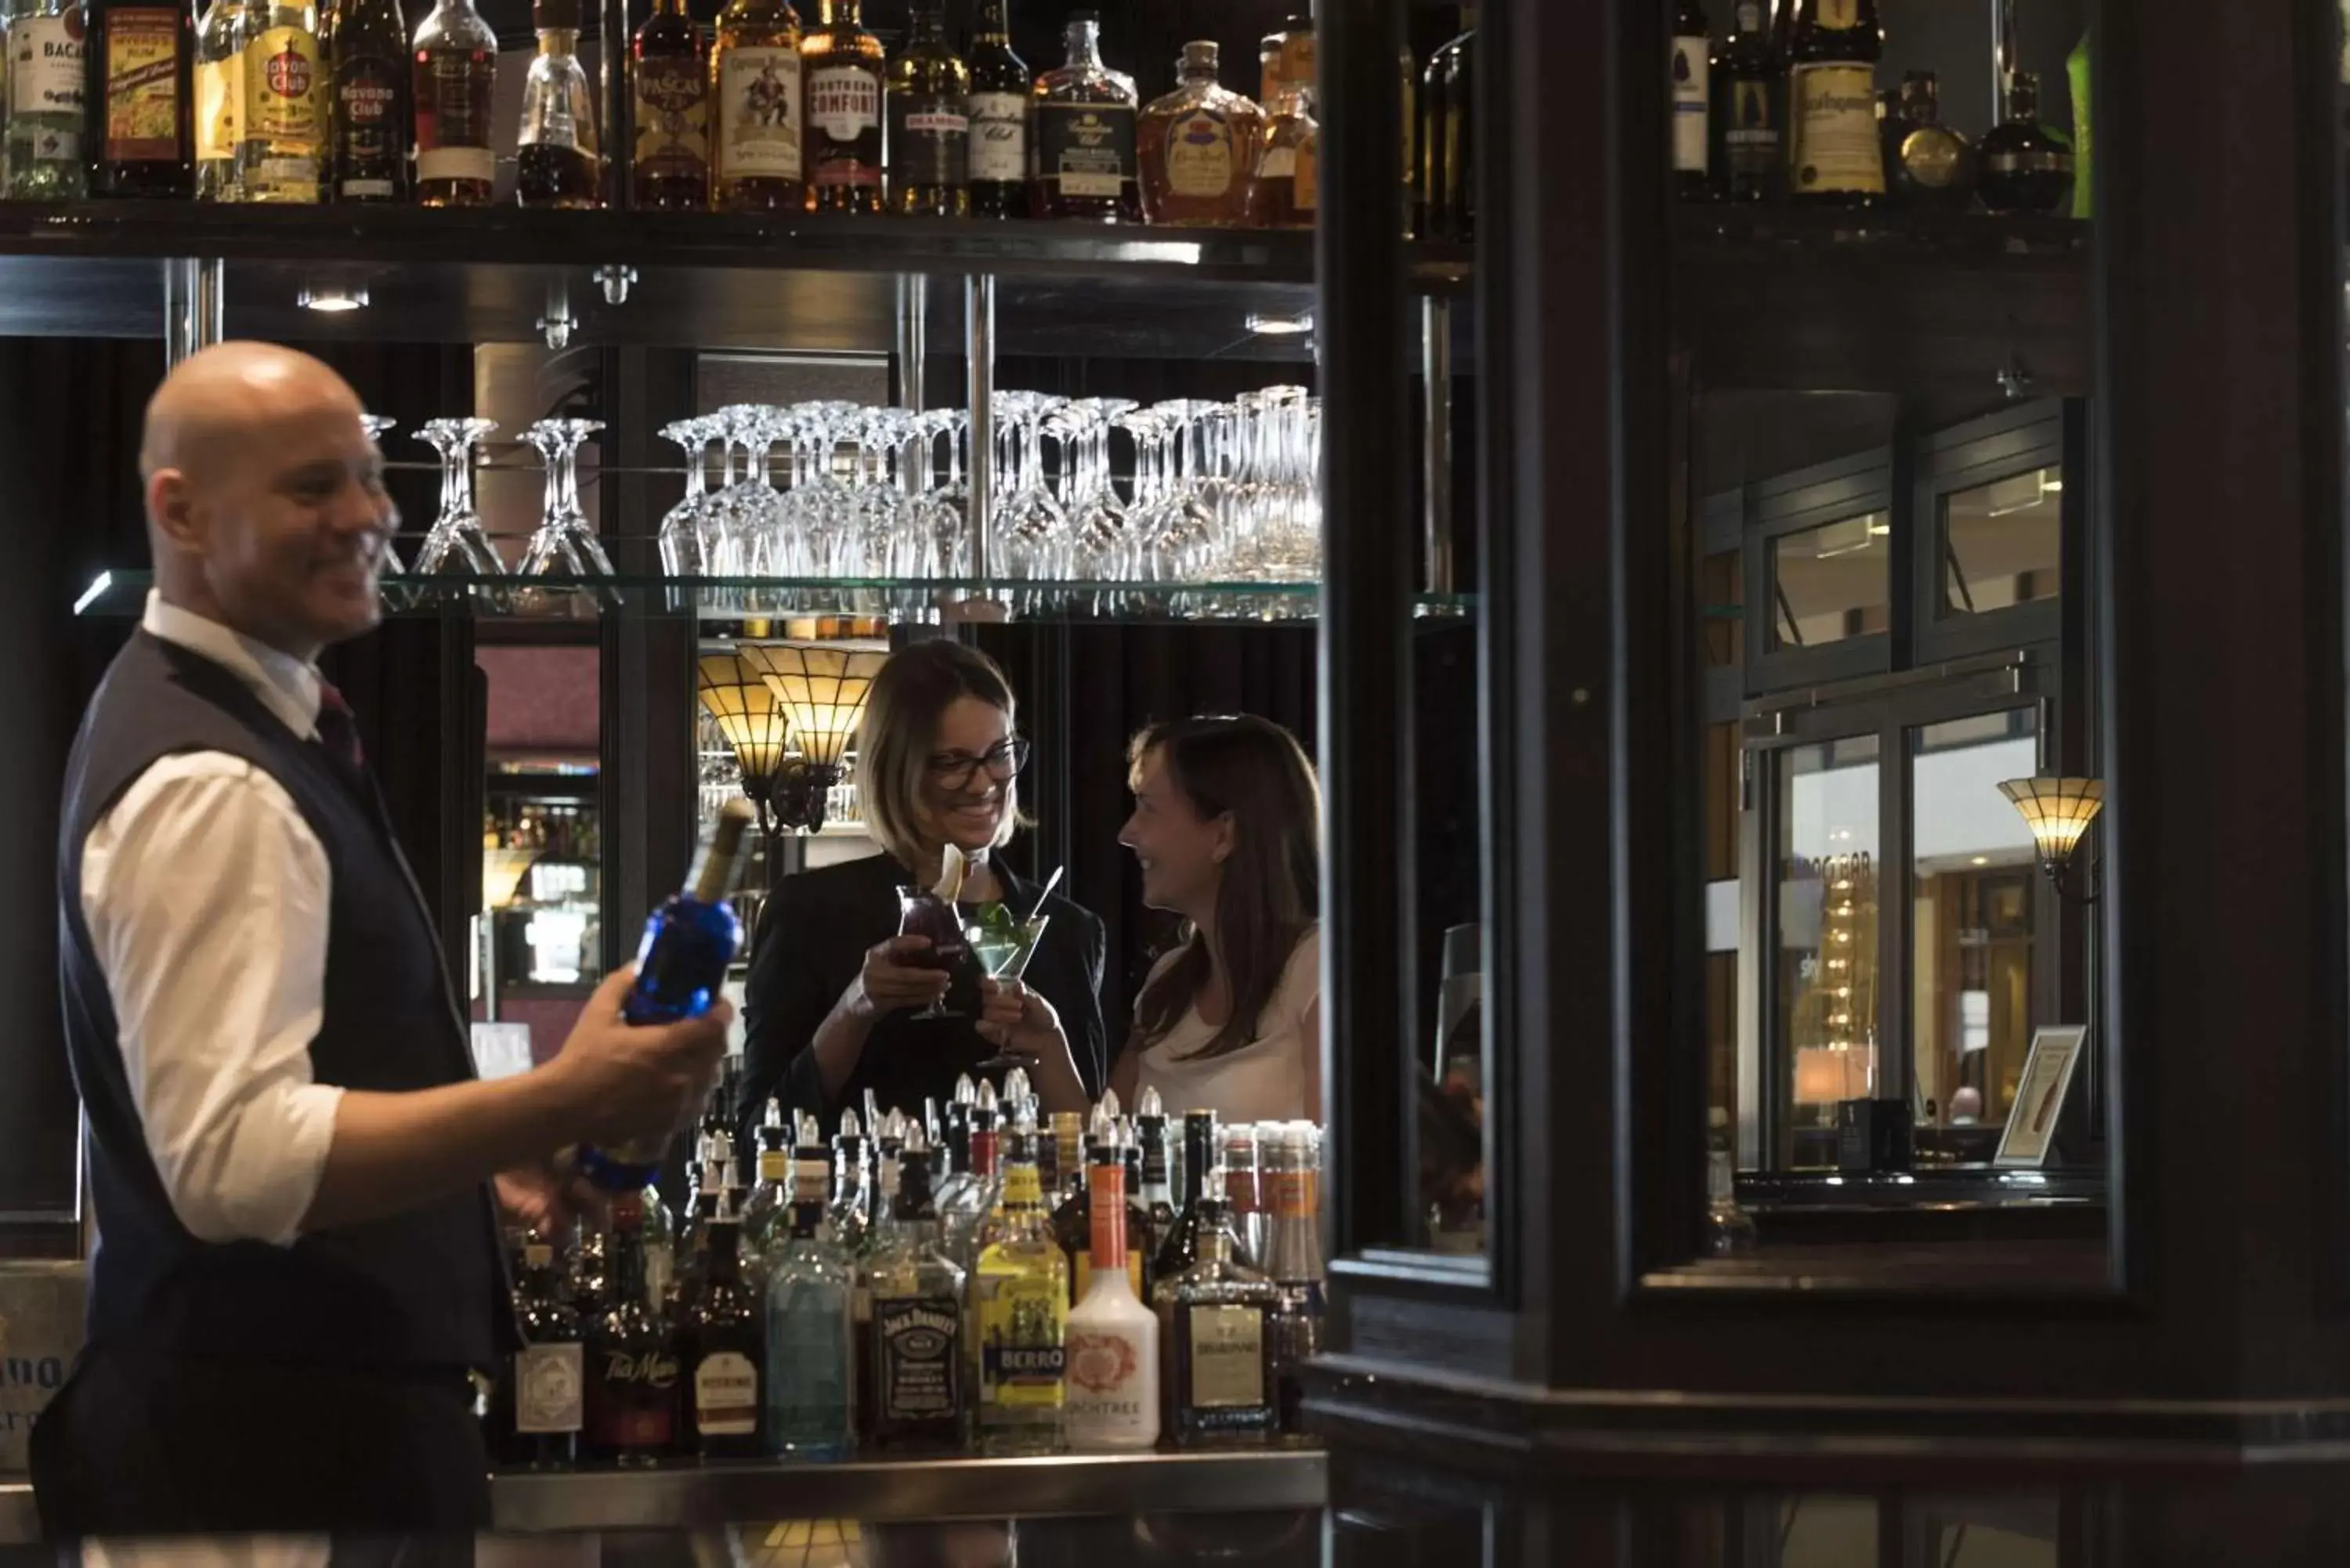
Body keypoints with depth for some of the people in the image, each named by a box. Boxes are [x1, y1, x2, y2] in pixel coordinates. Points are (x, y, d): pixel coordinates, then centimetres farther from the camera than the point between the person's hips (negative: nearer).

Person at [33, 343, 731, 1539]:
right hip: (277, 1434, -10)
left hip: (283, 1399, 10)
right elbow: (233, 1156, -30)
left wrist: (470, 1153, 18)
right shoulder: (211, 785, -22)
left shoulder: (206, 711, 12)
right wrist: (559, 1104, -32)